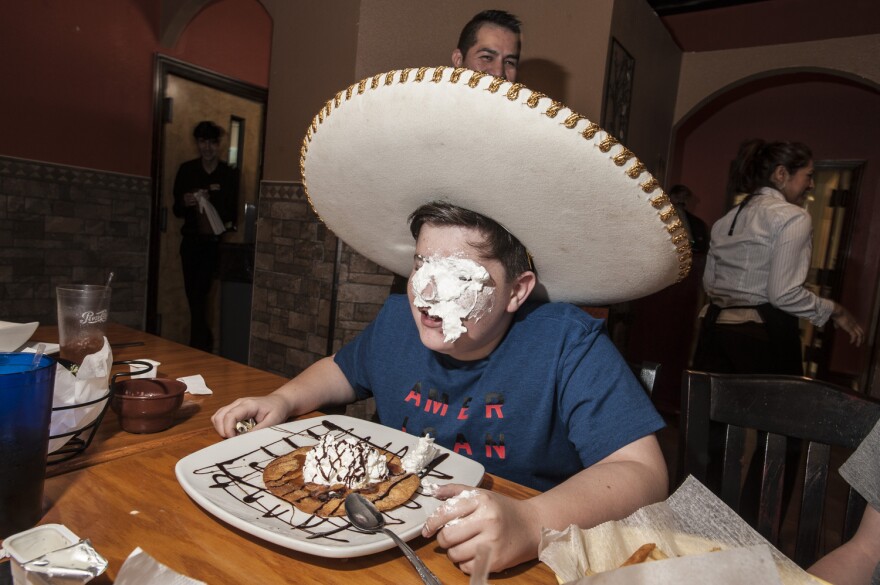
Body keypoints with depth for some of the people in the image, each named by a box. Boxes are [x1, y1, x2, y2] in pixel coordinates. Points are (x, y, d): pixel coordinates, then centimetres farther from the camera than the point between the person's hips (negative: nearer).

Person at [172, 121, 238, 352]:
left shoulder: (229, 174, 2)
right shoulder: (186, 170, 6)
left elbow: (232, 210, 6)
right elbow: (176, 209, 8)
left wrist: (227, 223, -14)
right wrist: (185, 202, -12)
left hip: (215, 242, -3)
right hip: (191, 240, 3)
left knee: (199, 292, -10)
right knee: (193, 294, 7)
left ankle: (198, 345, 2)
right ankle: (205, 341, 25)